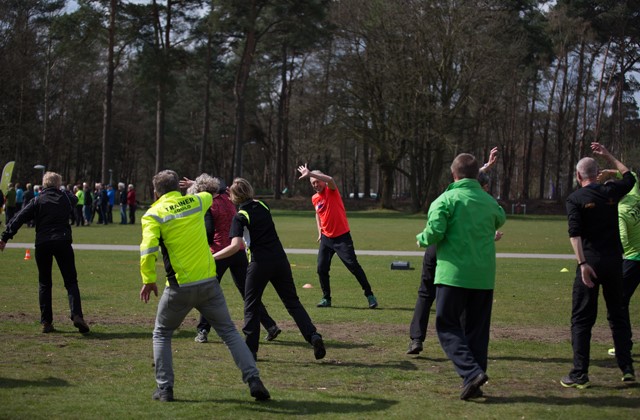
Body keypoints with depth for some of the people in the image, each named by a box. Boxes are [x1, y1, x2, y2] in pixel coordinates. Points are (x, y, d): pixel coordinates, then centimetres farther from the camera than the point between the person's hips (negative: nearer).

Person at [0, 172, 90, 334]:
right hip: (63, 242, 0)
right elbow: (75, 198, 34)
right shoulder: (66, 198, 9)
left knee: (44, 284, 12)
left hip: (42, 244, 0)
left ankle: (46, 322, 8)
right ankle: (77, 315, -17)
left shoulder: (37, 202, 3)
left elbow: (19, 219, -5)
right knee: (71, 282, 4)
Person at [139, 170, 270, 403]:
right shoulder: (195, 201, 7)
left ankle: (165, 388, 12)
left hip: (180, 287, -2)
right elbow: (208, 195, 32)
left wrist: (148, 280, -8)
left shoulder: (153, 214, -4)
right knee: (229, 332, 12)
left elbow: (148, 250, -17)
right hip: (208, 282, 3)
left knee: (162, 334, 19)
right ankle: (253, 380, 1)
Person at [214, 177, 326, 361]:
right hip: (280, 259, 5)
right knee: (292, 302, 11)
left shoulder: (240, 217, -9)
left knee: (252, 306, 10)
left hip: (260, 263, -5)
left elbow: (235, 246, -21)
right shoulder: (262, 206, 9)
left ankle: (250, 350, 9)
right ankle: (313, 336, -6)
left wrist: (213, 257, -18)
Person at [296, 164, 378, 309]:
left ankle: (369, 295, 1)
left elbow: (330, 179, -34)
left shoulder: (331, 191, -10)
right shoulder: (314, 198, 7)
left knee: (353, 265, -8)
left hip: (342, 236, -6)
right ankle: (326, 298, 12)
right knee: (321, 268, -1)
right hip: (326, 237, 6)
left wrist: (310, 173, -39)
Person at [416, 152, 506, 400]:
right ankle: (474, 385, 11)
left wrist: (422, 239, 6)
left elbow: (434, 233, -15)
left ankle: (471, 372, -17)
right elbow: (500, 220, 29)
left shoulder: (446, 199, -7)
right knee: (477, 330, 11)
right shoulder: (490, 201, 9)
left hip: (454, 273, -5)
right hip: (484, 276, 5)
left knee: (447, 326, 2)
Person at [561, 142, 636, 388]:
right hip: (614, 261, 4)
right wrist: (608, 156, 31)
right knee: (618, 315, 14)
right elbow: (629, 177, 28)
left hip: (590, 262, -3)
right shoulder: (611, 192, 6)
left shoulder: (575, 199, -5)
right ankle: (627, 369, 13)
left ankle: (580, 375, -1)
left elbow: (575, 234, -16)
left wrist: (582, 263, -18)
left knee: (582, 319, 2)